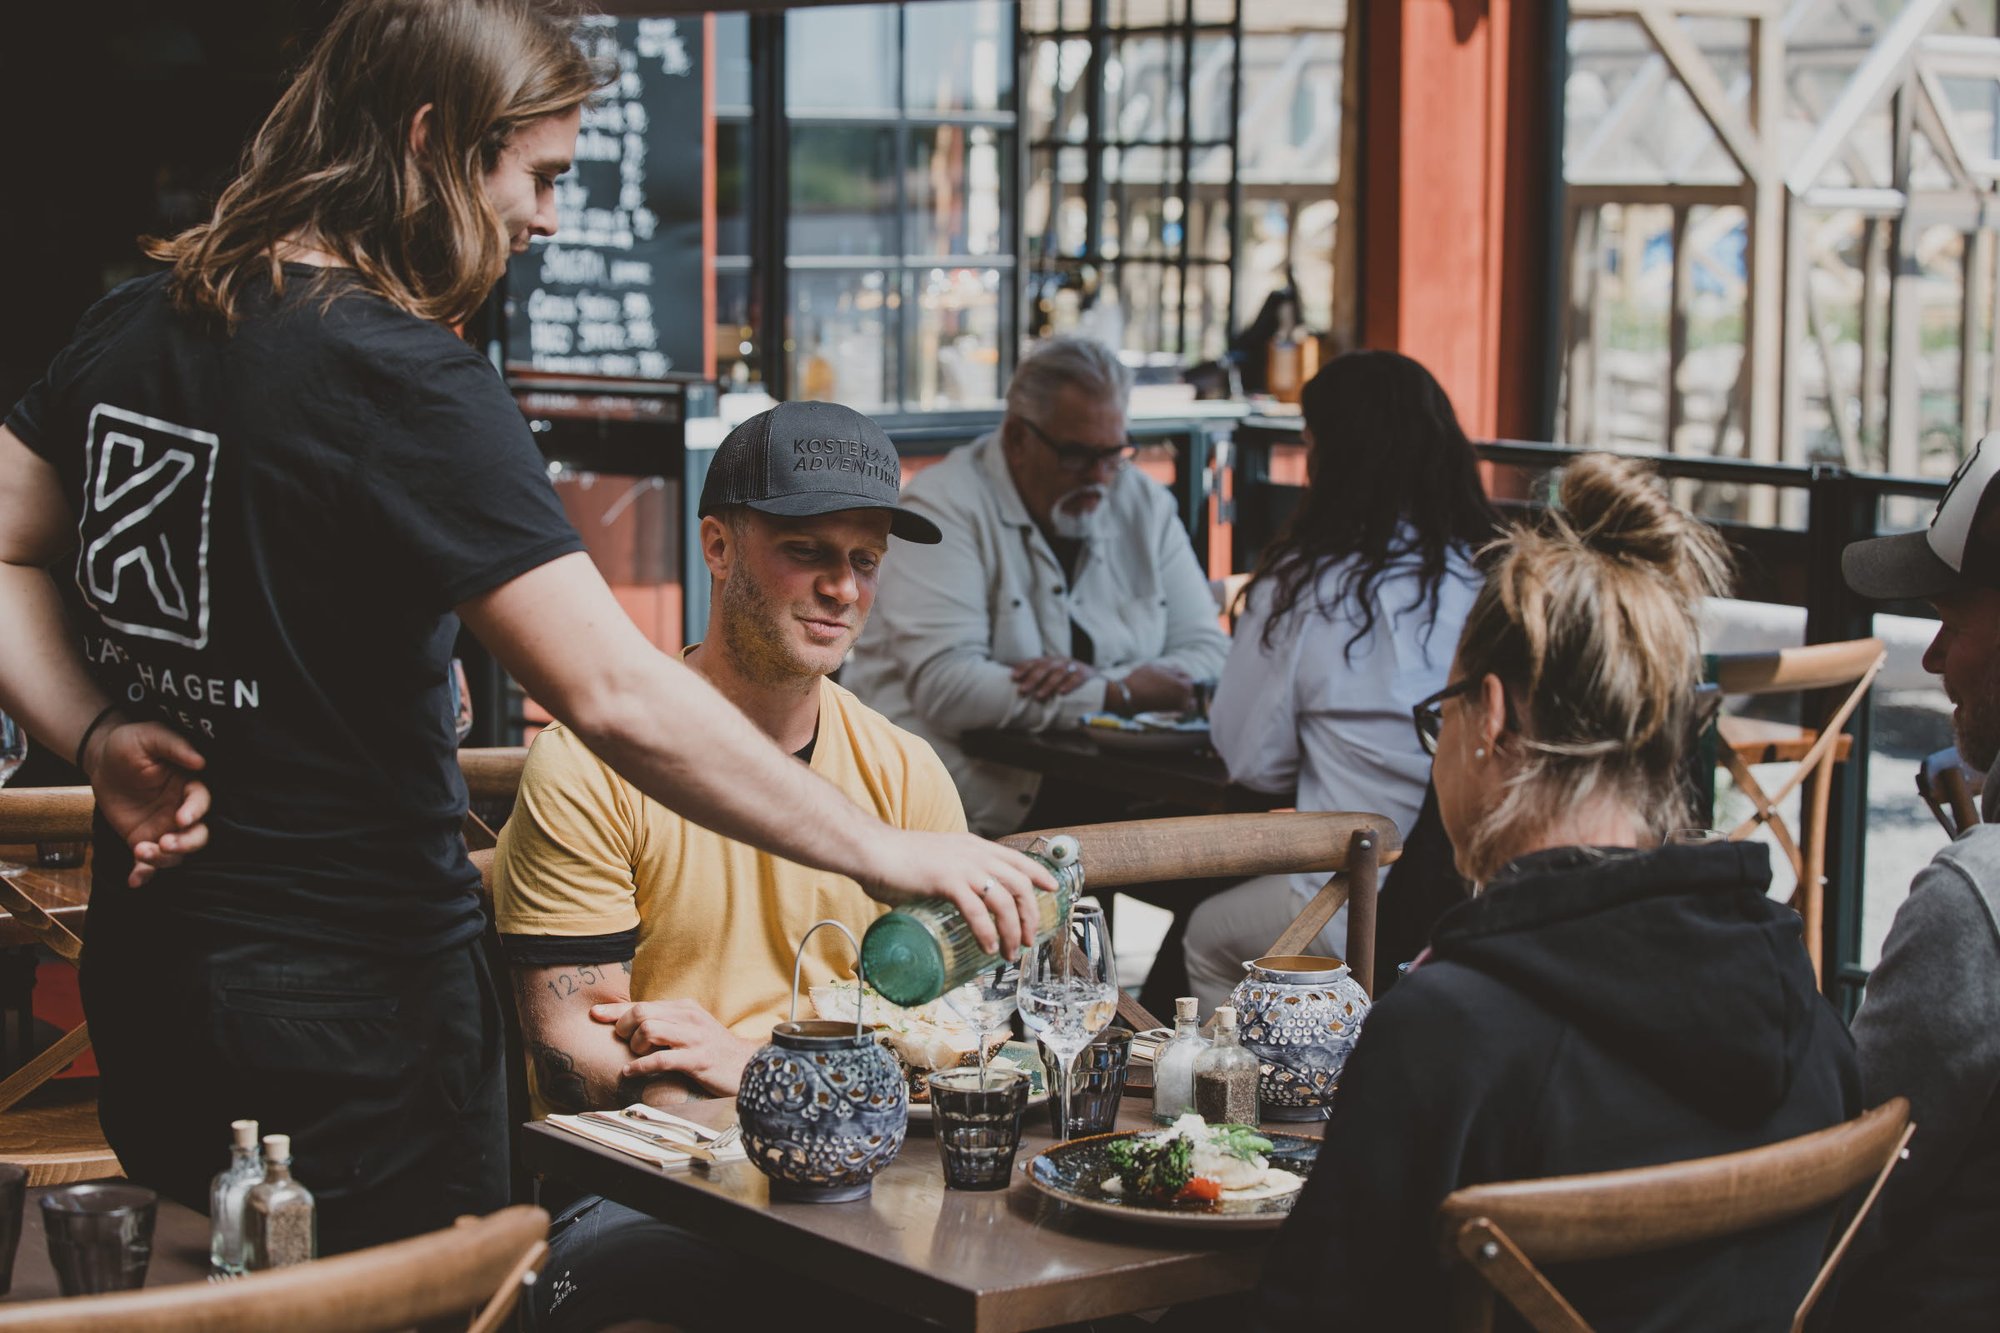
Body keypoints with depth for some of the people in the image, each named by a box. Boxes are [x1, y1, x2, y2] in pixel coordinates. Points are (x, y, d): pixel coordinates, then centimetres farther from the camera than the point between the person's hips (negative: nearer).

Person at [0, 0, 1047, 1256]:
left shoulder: (137, 322, 4)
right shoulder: (406, 381, -20)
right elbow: (619, 698, -25)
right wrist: (880, 850, -19)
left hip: (141, 963, 8)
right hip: (354, 999, -8)